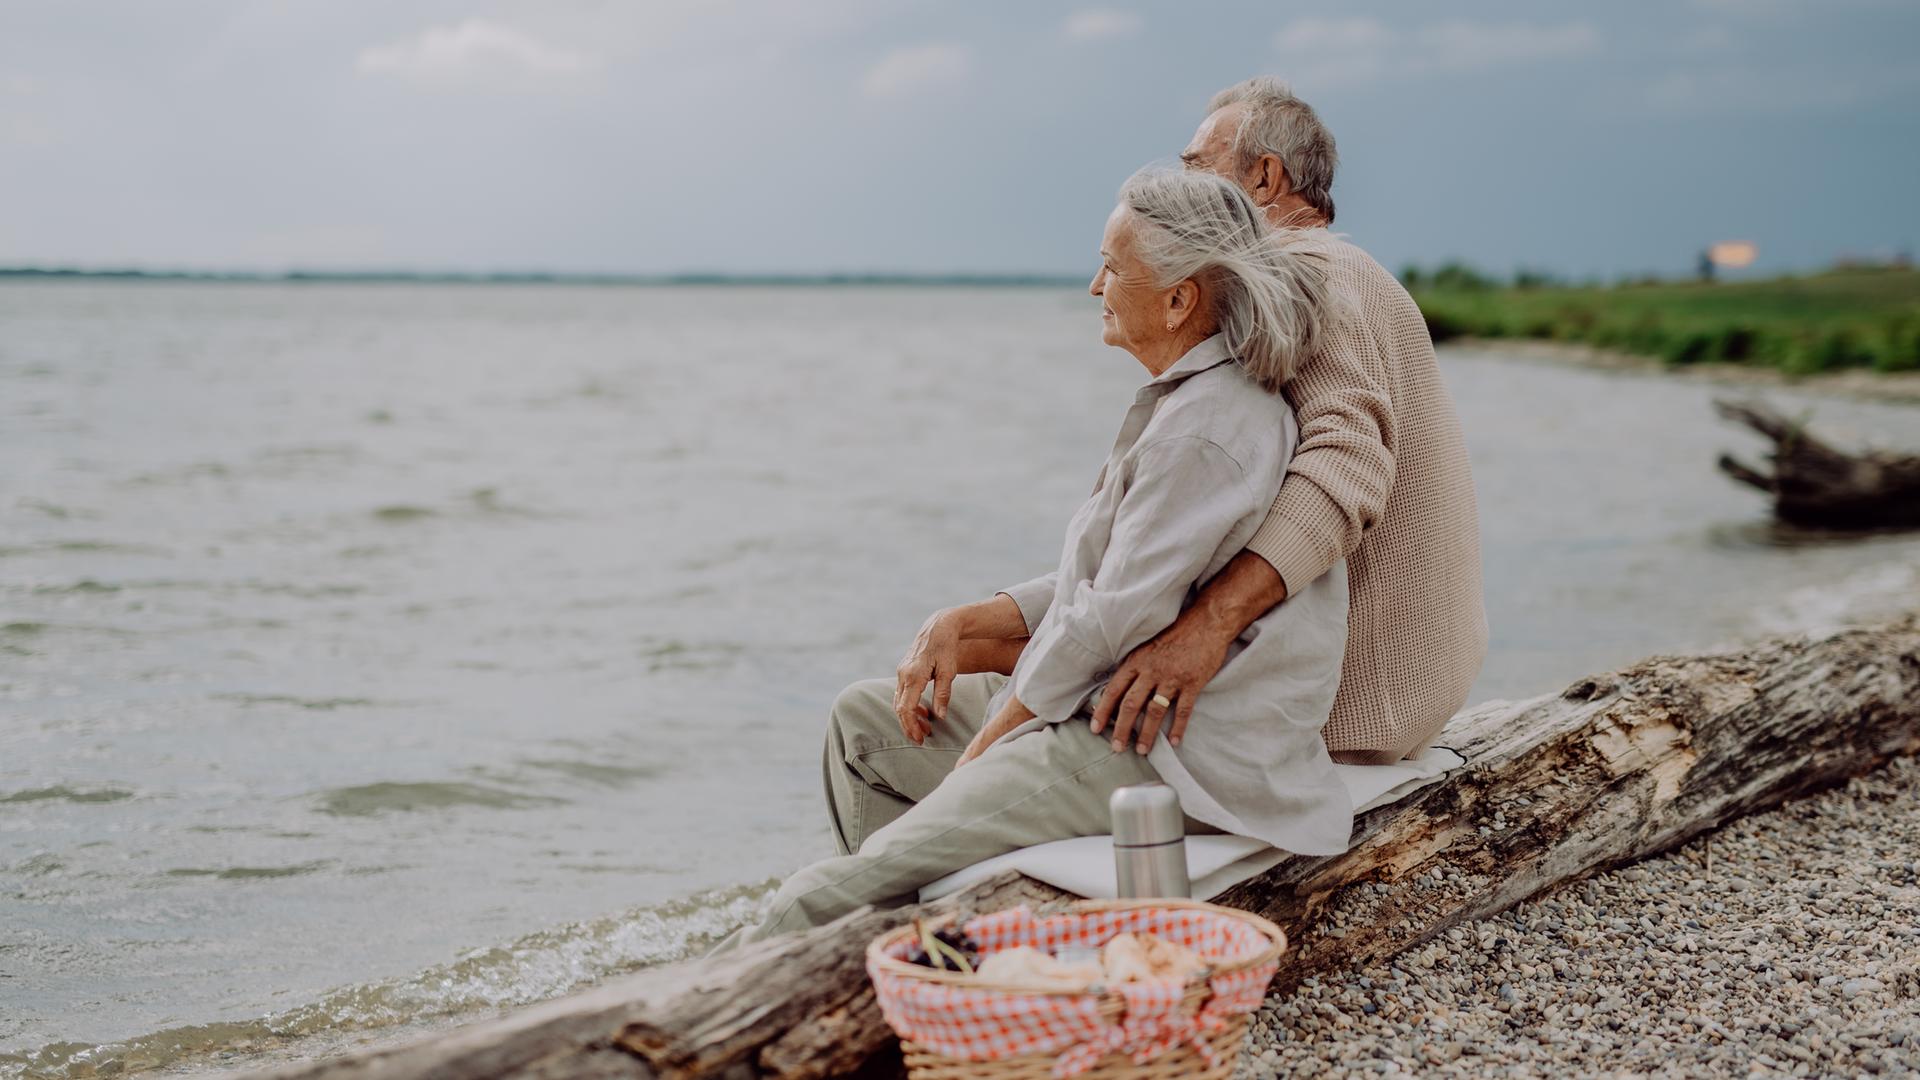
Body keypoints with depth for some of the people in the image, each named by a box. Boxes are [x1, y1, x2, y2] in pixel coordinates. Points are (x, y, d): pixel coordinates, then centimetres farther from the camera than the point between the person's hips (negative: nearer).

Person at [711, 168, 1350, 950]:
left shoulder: (1207, 428, -20)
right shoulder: (1184, 402, 14)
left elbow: (1117, 617, -20)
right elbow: (1097, 579, 18)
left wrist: (984, 747, -10)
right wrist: (965, 623, 6)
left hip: (1170, 759, -11)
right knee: (866, 720, 18)